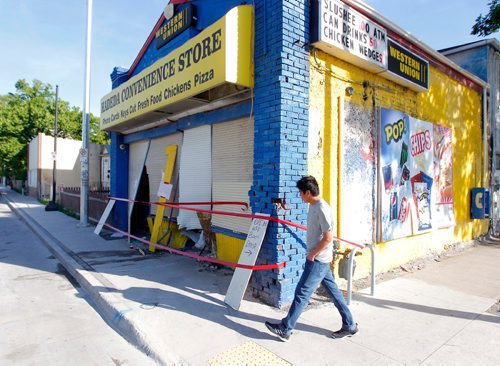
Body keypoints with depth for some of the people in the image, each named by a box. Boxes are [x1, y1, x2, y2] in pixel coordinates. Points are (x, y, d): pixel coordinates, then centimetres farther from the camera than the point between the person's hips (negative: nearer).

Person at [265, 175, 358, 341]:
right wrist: (313, 254, 12)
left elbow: (328, 238, -23)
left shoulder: (322, 209, -21)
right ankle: (349, 325, 29)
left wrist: (312, 254, -15)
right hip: (319, 258, 10)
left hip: (318, 260, -10)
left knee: (302, 293, -2)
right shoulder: (314, 206, 8)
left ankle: (285, 329, 9)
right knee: (333, 291, 17)